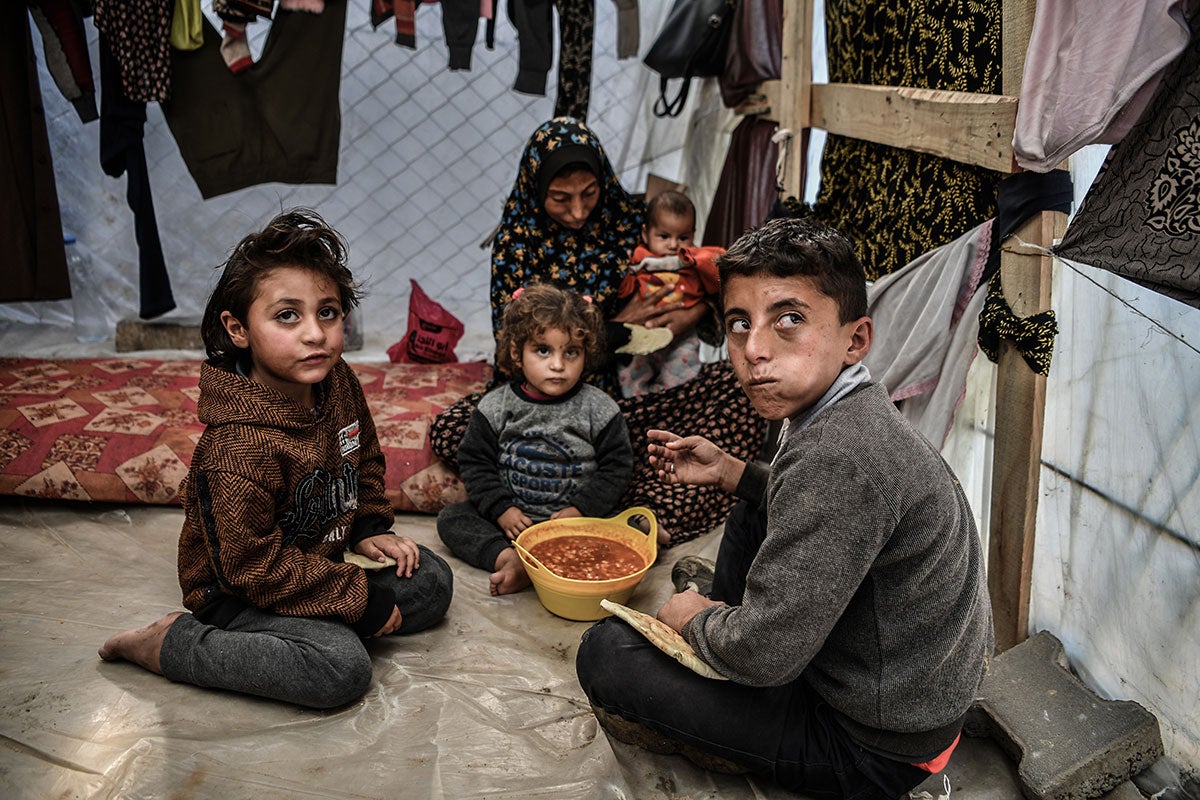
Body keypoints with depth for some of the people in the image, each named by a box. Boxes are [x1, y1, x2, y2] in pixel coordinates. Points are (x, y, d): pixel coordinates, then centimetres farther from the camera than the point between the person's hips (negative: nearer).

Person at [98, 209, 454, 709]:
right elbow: (254, 567, -27)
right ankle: (174, 643, -10)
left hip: (320, 557, 8)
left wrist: (368, 528, 1)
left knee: (432, 581, 7)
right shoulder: (239, 449, -32)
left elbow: (365, 457, 14)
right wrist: (361, 600, -21)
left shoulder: (337, 383, -8)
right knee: (341, 668, -26)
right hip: (239, 591, -8)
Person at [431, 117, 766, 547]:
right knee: (449, 430, -30)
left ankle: (654, 512, -39)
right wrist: (618, 328, -12)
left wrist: (692, 314, -14)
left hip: (629, 393, 1)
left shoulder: (631, 220, 0)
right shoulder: (516, 241, -3)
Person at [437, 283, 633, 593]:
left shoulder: (599, 409, -5)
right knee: (451, 518, -11)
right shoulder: (496, 406, -1)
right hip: (513, 518, 2)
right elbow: (475, 462, 2)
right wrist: (500, 509, -10)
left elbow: (616, 468, -2)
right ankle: (505, 556, -30)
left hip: (576, 518, -2)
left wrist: (580, 509, -13)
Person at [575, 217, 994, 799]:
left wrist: (692, 617, -9)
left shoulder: (838, 458, -34)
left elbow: (765, 656, -30)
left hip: (875, 751, -9)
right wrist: (728, 472, 10)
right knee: (755, 513, 23)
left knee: (607, 652, -12)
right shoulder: (857, 412, -2)